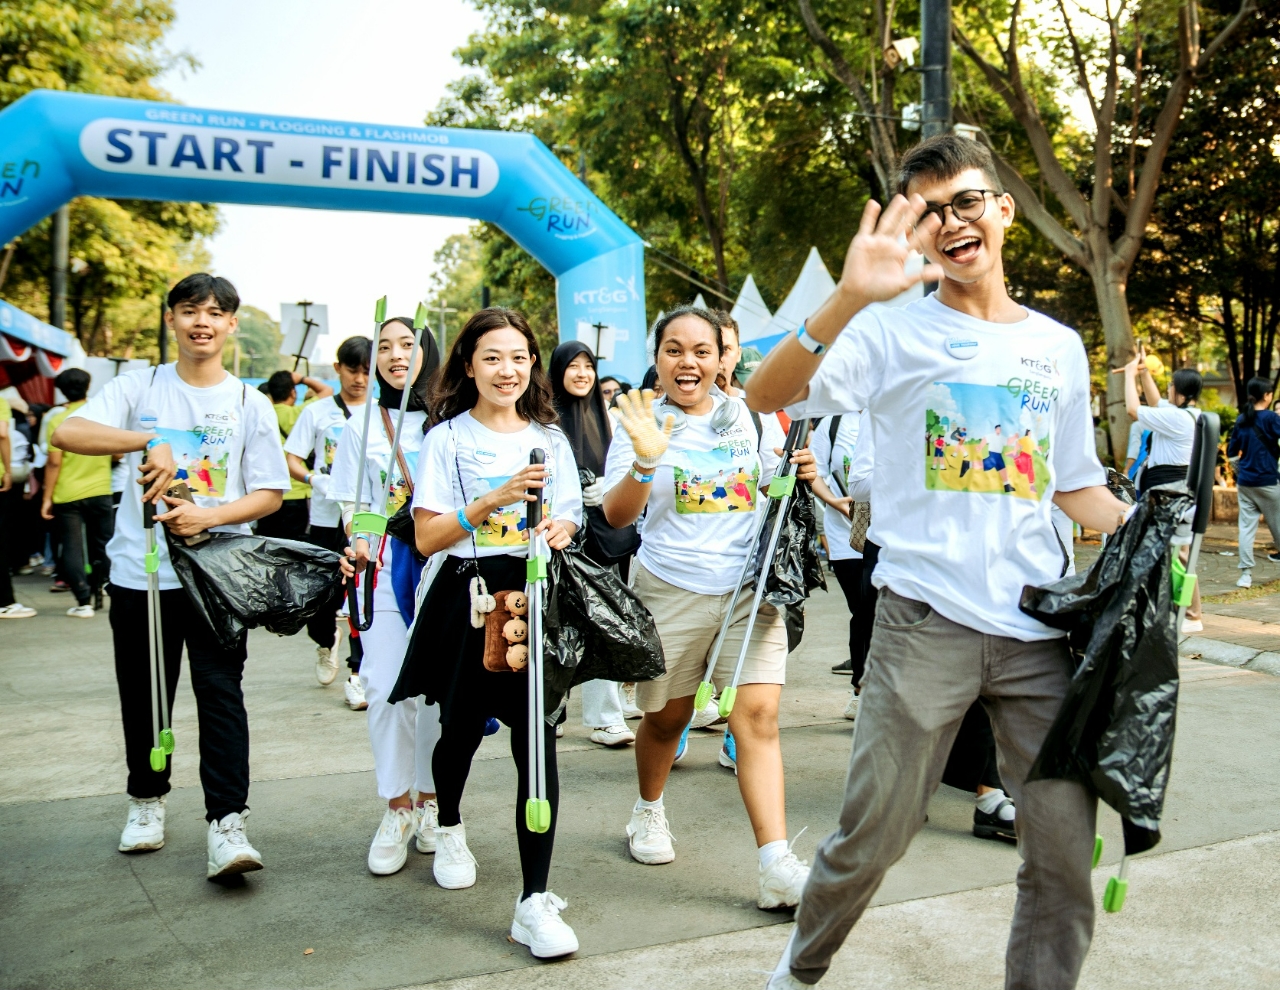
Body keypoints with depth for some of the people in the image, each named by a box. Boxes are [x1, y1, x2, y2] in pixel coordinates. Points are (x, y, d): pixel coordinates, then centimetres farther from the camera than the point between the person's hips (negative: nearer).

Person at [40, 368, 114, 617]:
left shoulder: (58, 420, -9)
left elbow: (54, 462, -11)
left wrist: (47, 497, -5)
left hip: (67, 496, -2)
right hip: (100, 492, 2)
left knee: (73, 548, 3)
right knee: (101, 547, 16)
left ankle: (84, 601, -3)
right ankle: (97, 593, 23)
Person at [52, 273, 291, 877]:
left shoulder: (249, 403, 3)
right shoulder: (140, 387, 2)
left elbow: (270, 493, 2)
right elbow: (67, 432, -14)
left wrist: (208, 516, -15)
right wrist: (148, 441, -27)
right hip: (140, 571, 1)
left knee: (221, 692, -6)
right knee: (143, 693, 12)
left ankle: (227, 824, -4)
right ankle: (146, 800, 33)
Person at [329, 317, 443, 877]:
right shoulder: (362, 425, 10)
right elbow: (352, 502, 10)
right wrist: (357, 543, -9)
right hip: (383, 568, 1)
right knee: (384, 689, -5)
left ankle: (429, 800, 19)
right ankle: (397, 808, 8)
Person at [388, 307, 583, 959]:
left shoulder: (549, 438, 12)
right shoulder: (448, 437, 1)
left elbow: (570, 519, 15)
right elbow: (427, 538, -6)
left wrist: (561, 529, -9)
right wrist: (494, 500, -18)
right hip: (469, 594, -1)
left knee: (536, 739, -10)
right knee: (463, 724, 13)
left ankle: (536, 900, -7)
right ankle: (448, 827, 47)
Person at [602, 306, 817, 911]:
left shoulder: (748, 417, 6)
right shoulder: (642, 422, -1)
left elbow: (772, 490, 19)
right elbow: (616, 516, -9)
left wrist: (800, 474, -3)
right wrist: (645, 462, -27)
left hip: (750, 588, 1)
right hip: (671, 590, -1)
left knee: (758, 715, -10)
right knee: (666, 717, 12)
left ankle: (776, 867, -11)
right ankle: (649, 812, 41)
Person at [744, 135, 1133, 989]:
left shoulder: (1059, 347, 14)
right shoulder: (896, 330, -1)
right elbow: (766, 397, -16)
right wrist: (851, 297, -30)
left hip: (1041, 630, 4)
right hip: (927, 622, -4)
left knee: (1065, 852, 6)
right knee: (873, 838, 4)